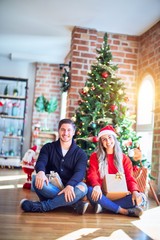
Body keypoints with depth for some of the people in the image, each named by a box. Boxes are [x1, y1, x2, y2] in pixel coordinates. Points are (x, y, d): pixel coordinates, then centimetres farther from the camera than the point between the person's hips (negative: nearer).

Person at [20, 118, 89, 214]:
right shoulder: (48, 147, 8)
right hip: (50, 189, 1)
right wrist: (41, 172, -36)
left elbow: (80, 172, -13)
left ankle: (40, 206, -31)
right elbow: (41, 162, -10)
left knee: (82, 187, -33)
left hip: (69, 189, 0)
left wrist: (70, 185, -35)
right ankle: (77, 204, -33)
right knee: (37, 180, -31)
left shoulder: (80, 153, 4)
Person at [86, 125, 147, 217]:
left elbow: (130, 178, 3)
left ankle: (104, 207, -31)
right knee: (90, 191, -36)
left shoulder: (124, 158, 13)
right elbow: (92, 175, -5)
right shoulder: (95, 156, 8)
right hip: (102, 195, -2)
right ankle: (123, 211, -31)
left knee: (141, 198, -24)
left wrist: (134, 191, -20)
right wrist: (97, 186, -29)